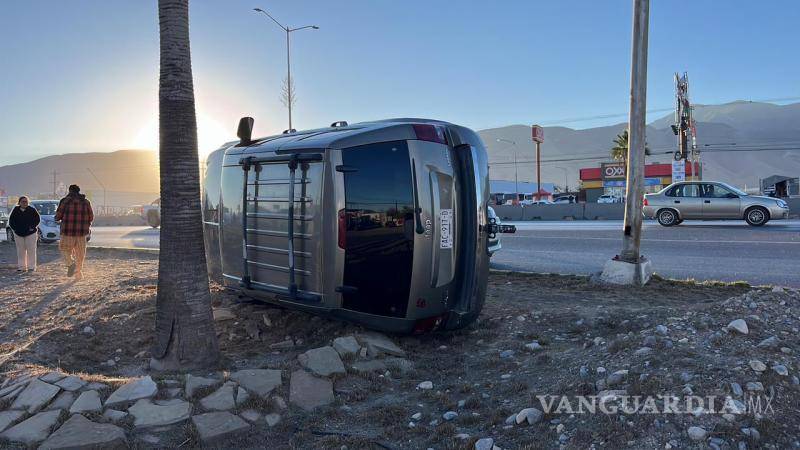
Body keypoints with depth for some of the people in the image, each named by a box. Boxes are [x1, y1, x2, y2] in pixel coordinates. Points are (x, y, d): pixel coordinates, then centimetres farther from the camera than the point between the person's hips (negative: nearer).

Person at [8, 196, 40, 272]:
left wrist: (32, 227, -10)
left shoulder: (32, 210, -1)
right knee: (20, 251, 6)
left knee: (31, 250, -3)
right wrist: (15, 229, -2)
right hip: (18, 234, 3)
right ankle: (21, 266, 12)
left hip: (30, 233, -2)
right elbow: (11, 221, 11)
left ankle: (31, 267, 2)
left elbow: (37, 220, 2)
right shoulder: (15, 211, 5)